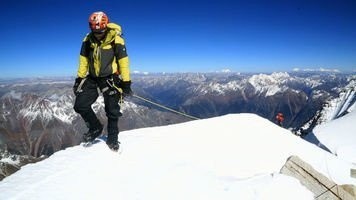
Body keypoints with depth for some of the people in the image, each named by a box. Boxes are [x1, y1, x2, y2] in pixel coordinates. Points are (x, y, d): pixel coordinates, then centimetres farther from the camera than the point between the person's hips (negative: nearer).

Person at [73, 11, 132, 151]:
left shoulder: (116, 40, -15)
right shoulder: (88, 40, -3)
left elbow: (123, 61, -14)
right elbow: (83, 60, 5)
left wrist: (126, 82, -15)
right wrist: (79, 78, 4)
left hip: (110, 77, -4)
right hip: (92, 77, 4)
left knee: (112, 109, -1)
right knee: (80, 105, 1)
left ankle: (112, 138, 18)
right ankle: (95, 128, 22)